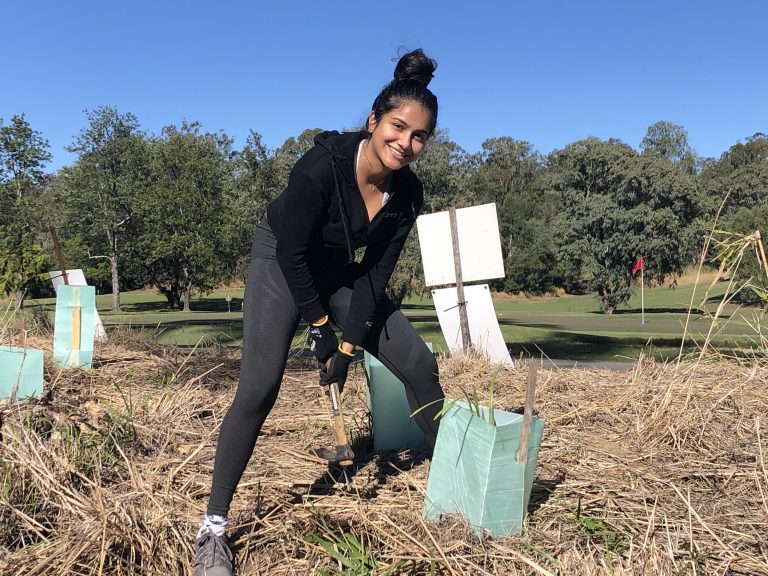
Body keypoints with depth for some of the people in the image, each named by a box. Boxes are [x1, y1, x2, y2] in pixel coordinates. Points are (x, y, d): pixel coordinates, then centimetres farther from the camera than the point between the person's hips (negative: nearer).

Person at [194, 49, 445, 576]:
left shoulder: (407, 193, -16)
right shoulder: (324, 163, -31)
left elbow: (375, 273, -11)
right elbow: (292, 252, -24)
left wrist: (350, 344, -15)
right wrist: (321, 326, -18)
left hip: (338, 271, 5)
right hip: (281, 262, -5)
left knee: (419, 364, -1)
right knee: (259, 388, -17)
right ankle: (214, 526, -3)